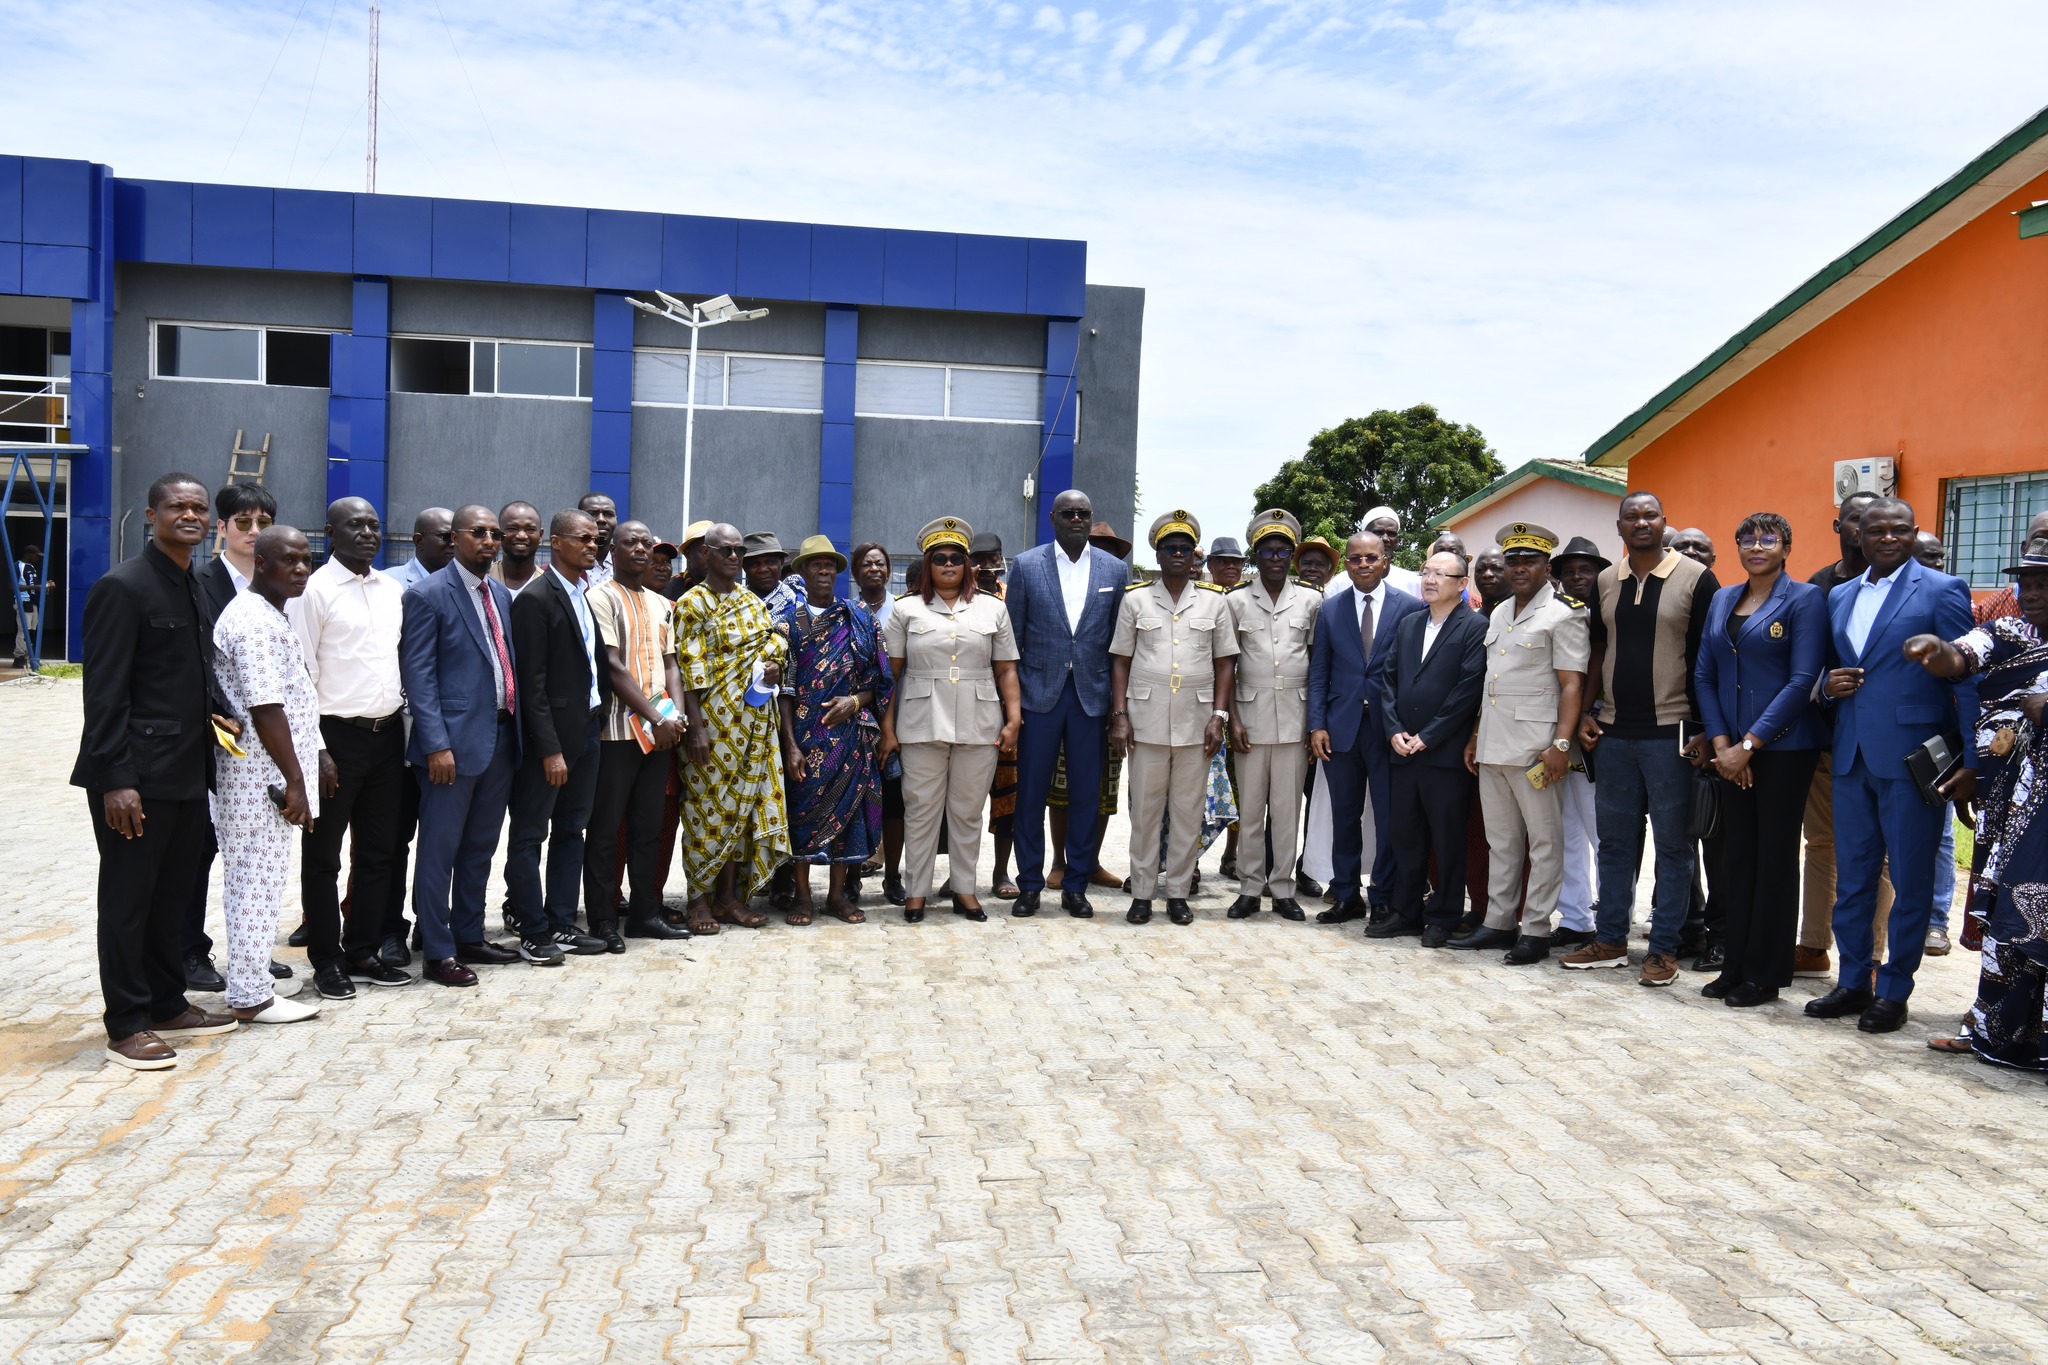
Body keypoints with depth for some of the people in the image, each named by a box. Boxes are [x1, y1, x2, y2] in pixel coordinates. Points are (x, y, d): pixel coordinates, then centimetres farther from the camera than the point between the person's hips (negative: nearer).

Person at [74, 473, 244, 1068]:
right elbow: (104, 692, -16)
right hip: (137, 778, -8)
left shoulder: (195, 588, 14)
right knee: (128, 902, 2)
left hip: (189, 772, 8)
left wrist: (219, 714, 4)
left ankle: (168, 1007, 29)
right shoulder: (122, 587, -12)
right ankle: (126, 1027, 12)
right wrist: (116, 780, -20)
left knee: (173, 897, 17)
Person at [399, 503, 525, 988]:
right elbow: (417, 674, -12)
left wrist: (517, 726, 11)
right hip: (455, 741, -7)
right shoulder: (428, 594, -7)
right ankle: (438, 952, 8)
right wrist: (437, 744, -18)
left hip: (501, 738, 7)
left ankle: (469, 937, 26)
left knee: (481, 847, 15)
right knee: (440, 849, 1)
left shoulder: (502, 595, 14)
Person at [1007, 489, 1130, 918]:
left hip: (1091, 694, 1)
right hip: (1039, 692, -1)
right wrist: (1009, 703, -2)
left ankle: (1075, 886, 17)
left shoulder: (1115, 570, 6)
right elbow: (1012, 637, 2)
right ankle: (1029, 885, 16)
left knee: (1086, 794, 6)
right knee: (1031, 793, 4)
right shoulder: (1026, 565, 2)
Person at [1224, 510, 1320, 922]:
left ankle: (1282, 888, 12)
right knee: (1250, 808, 3)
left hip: (1295, 717, 0)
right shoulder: (1236, 601, 4)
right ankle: (1250, 888, 11)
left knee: (1288, 809, 3)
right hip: (1252, 715, 0)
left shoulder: (1311, 600, 7)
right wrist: (1232, 720, -3)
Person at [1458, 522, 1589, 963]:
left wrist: (1561, 744, -19)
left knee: (1543, 840, 0)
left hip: (1533, 747, -7)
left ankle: (1536, 930, 5)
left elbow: (1571, 684, -11)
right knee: (1500, 840, 13)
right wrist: (1476, 736, 17)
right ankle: (1499, 922, 20)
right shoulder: (1499, 614, 17)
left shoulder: (1562, 615, -5)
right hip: (1492, 745, 7)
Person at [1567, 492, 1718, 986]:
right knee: (1614, 839, 11)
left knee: (1673, 844, 3)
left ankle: (1665, 949, 11)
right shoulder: (1605, 582, 10)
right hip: (1614, 731, 5)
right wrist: (1588, 712, 7)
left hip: (1671, 732, -5)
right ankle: (1610, 940, 21)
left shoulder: (1696, 579, -4)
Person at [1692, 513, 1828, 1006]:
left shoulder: (1805, 599, -5)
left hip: (1783, 748, -5)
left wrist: (1748, 744, -14)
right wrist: (1721, 744, -3)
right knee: (1736, 856, 9)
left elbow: (1803, 681, -12)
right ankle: (1734, 967, 17)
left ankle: (1764, 975, 10)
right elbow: (1705, 676, 9)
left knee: (1774, 858, 2)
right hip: (1732, 751, 5)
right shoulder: (1722, 600, 12)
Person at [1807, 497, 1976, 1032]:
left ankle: (1894, 991, 14)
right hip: (1852, 756, 6)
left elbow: (1968, 680, -7)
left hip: (1912, 758, -5)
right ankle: (1853, 981, 23)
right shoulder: (1839, 597, 13)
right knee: (1851, 877, 12)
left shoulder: (1941, 591, -4)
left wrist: (1973, 762, -12)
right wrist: (1829, 686, -2)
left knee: (1910, 881, 4)